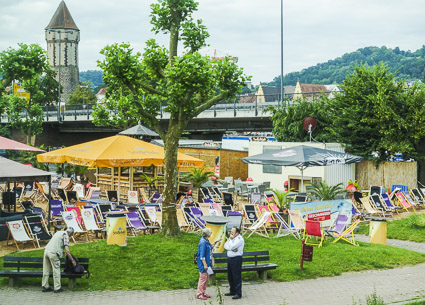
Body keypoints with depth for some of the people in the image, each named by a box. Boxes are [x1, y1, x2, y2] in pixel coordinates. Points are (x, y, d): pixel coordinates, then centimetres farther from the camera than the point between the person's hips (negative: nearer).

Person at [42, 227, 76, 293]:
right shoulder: (66, 236, -2)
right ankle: (57, 288, 4)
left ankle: (45, 286, 18)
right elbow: (67, 250, -9)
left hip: (46, 250, 8)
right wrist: (72, 260, -3)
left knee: (46, 270, 12)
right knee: (56, 271, 1)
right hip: (53, 253, -8)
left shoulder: (58, 232, 22)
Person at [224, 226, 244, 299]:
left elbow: (231, 247, -21)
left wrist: (231, 239, -10)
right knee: (230, 276, 16)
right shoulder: (231, 238, 13)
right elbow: (225, 246, 2)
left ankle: (238, 293, -2)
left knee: (237, 277, -6)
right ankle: (232, 291, 28)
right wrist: (232, 249, -13)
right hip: (230, 258, 9)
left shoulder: (239, 239, -14)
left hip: (236, 259, -9)